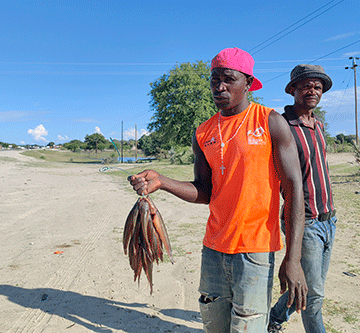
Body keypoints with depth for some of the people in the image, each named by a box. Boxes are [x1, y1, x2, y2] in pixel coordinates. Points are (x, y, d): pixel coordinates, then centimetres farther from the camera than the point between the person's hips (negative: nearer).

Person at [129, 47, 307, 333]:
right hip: (213, 248, 4)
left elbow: (294, 189, -8)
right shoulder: (203, 134, 7)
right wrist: (161, 182, -10)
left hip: (255, 249, -4)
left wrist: (293, 259, -14)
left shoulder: (271, 123, -5)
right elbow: (205, 192, 7)